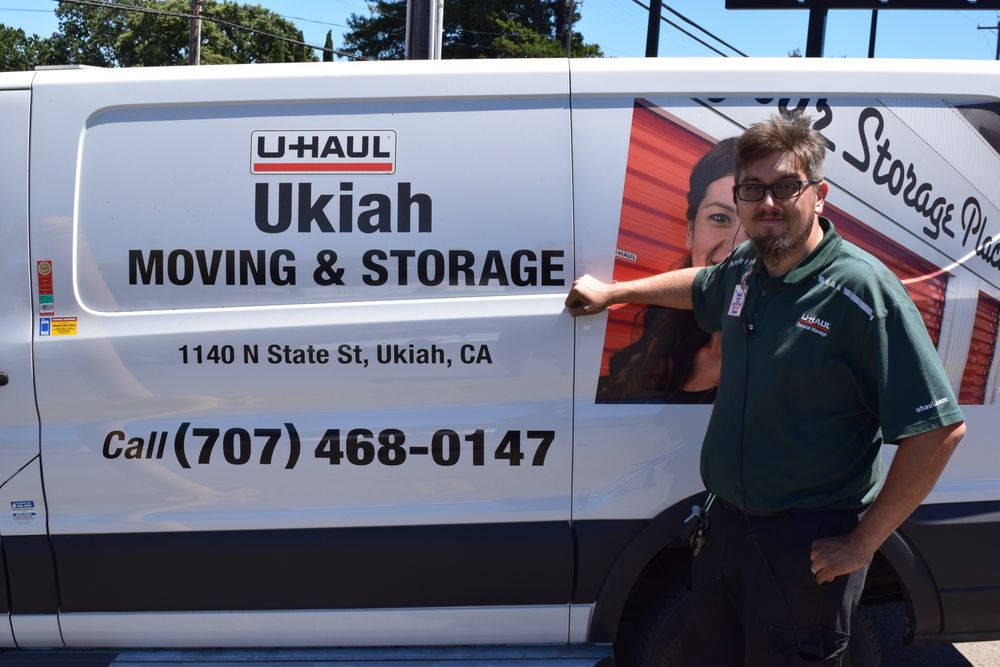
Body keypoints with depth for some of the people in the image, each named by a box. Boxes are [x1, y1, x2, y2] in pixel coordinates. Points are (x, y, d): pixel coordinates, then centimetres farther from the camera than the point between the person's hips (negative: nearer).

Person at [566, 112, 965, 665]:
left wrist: (861, 544, -17)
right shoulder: (744, 268, 2)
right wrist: (611, 292, 29)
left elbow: (939, 430, -21)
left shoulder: (861, 290, -20)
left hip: (806, 546, -7)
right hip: (726, 525, 7)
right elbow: (701, 288, 27)